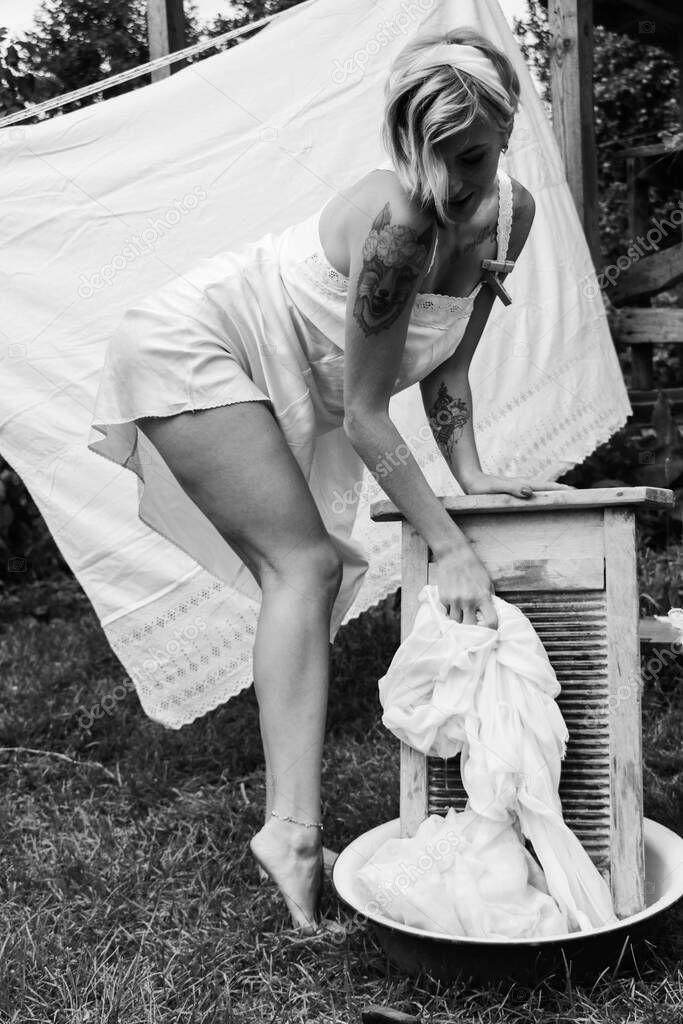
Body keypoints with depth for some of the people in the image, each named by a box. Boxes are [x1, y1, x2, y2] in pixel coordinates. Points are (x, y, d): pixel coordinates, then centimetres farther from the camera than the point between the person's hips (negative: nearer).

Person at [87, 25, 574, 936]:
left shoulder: (511, 213, -7)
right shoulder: (393, 220, -31)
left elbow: (445, 362, 3)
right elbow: (365, 415, -28)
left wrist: (471, 474, -4)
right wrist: (450, 546, -28)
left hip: (269, 380, 9)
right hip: (187, 344, -8)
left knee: (306, 572, 5)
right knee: (304, 565, -17)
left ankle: (291, 821, 13)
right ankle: (292, 828, -17)